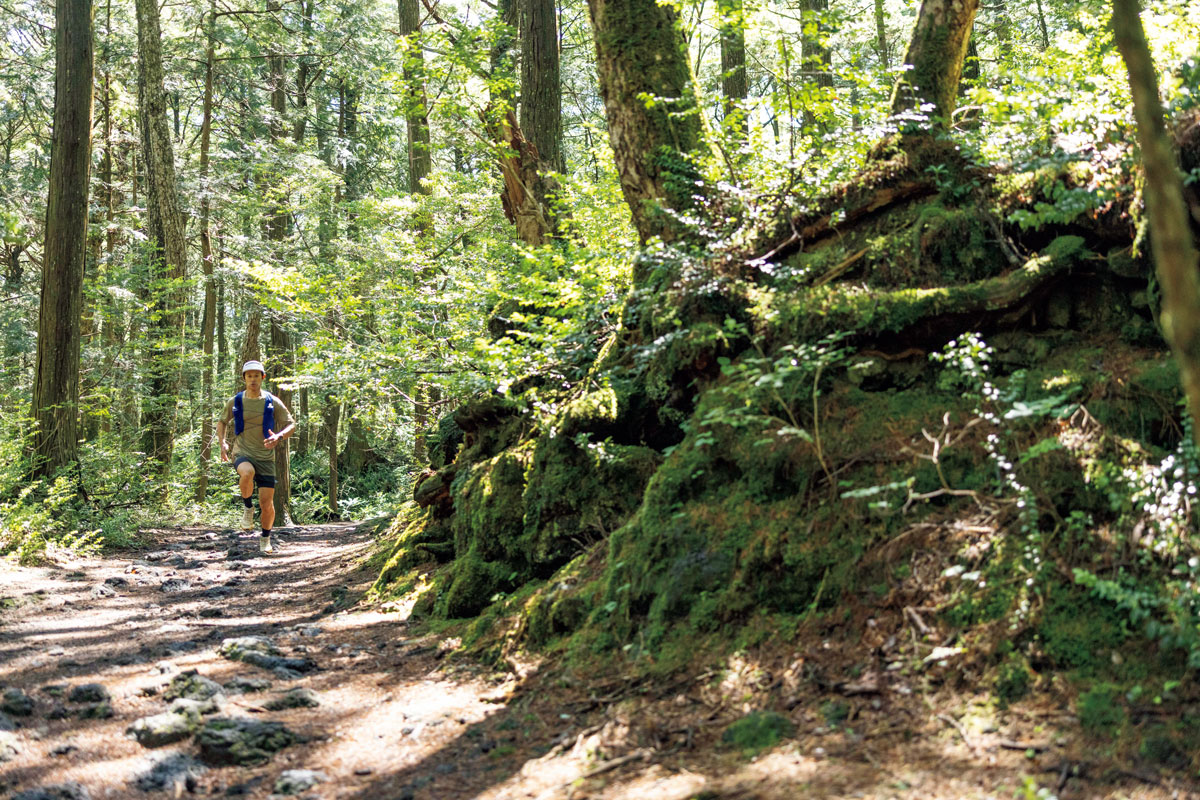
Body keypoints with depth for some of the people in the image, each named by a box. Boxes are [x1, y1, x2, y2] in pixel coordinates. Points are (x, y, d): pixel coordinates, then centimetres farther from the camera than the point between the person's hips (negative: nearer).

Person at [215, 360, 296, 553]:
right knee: (247, 473, -38)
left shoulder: (272, 402, 0)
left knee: (267, 504, -3)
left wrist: (278, 437, -18)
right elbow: (222, 421, 20)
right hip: (242, 454, 0)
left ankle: (265, 538, 23)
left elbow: (291, 425, 3)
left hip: (265, 457, 0)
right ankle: (247, 507, -9)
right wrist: (223, 442, 2)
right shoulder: (235, 401, 4)